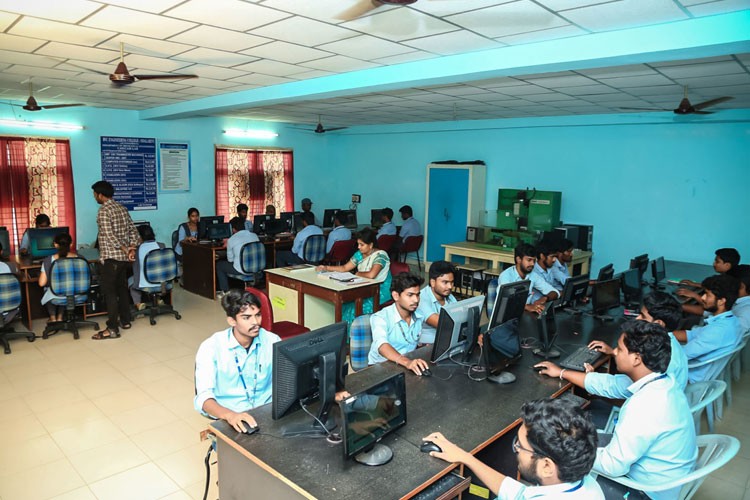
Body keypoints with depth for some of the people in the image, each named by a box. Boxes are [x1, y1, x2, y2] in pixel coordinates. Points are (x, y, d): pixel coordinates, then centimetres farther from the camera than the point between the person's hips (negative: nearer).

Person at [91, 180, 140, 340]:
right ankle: (125, 320, 25)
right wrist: (131, 248, 0)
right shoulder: (122, 208, 12)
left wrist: (125, 249, -15)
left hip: (111, 257, -8)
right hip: (124, 257, 8)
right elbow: (133, 230, 9)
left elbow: (109, 235, -22)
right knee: (122, 288, 17)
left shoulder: (103, 210, -13)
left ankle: (112, 329, -5)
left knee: (109, 291, -5)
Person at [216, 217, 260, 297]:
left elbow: (230, 259, 2)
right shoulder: (255, 236, 2)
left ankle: (225, 291, 23)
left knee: (219, 264, 20)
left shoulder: (231, 240, -10)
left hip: (241, 270, -6)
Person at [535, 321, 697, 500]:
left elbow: (613, 465, -30)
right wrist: (561, 373, 16)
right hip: (661, 474, 8)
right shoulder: (658, 381, -7)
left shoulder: (646, 405, -36)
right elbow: (608, 384, 8)